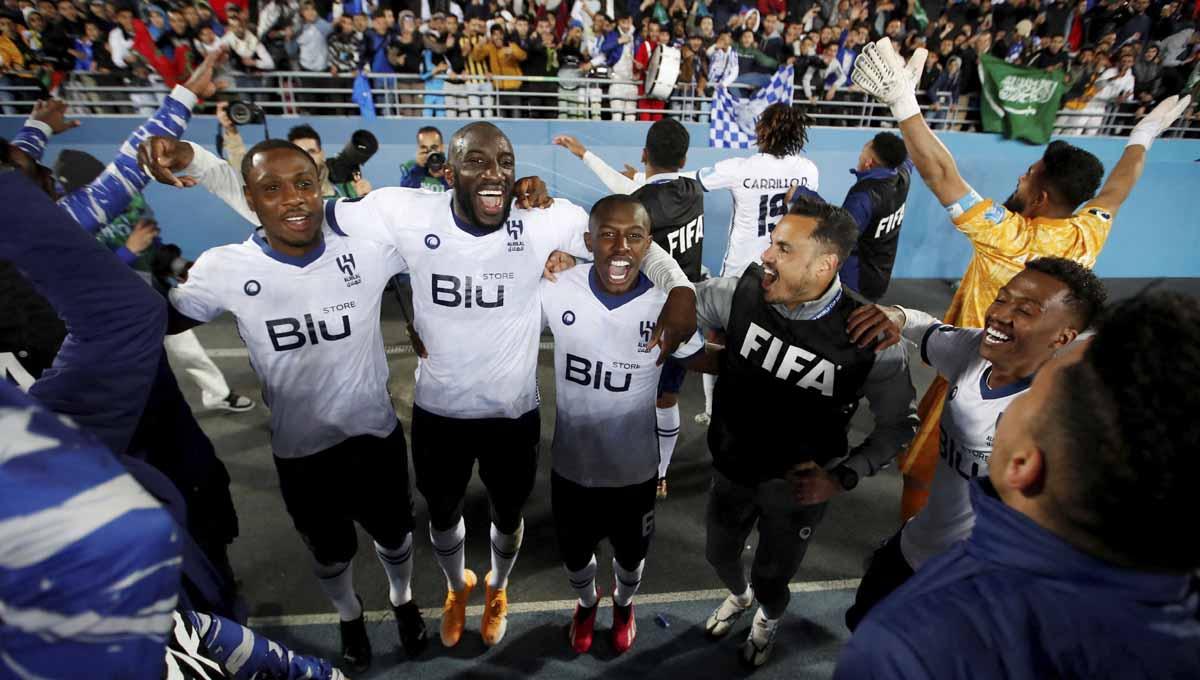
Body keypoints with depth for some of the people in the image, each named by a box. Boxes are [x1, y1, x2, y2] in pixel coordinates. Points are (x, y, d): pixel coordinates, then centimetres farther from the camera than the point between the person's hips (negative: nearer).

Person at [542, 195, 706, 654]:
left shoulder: (668, 307, -20)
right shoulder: (555, 292, -19)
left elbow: (700, 361, -3)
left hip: (635, 470, 0)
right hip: (571, 465, 1)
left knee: (630, 556, 26)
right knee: (574, 554, 26)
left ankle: (623, 606, 63)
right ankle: (586, 604, 63)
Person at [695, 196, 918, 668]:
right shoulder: (743, 292, -21)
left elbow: (900, 424, -11)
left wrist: (843, 476, -20)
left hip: (797, 488, -3)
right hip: (731, 471, 3)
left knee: (770, 577, 21)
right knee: (719, 554, 27)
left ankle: (770, 618, 61)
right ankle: (738, 595, 66)